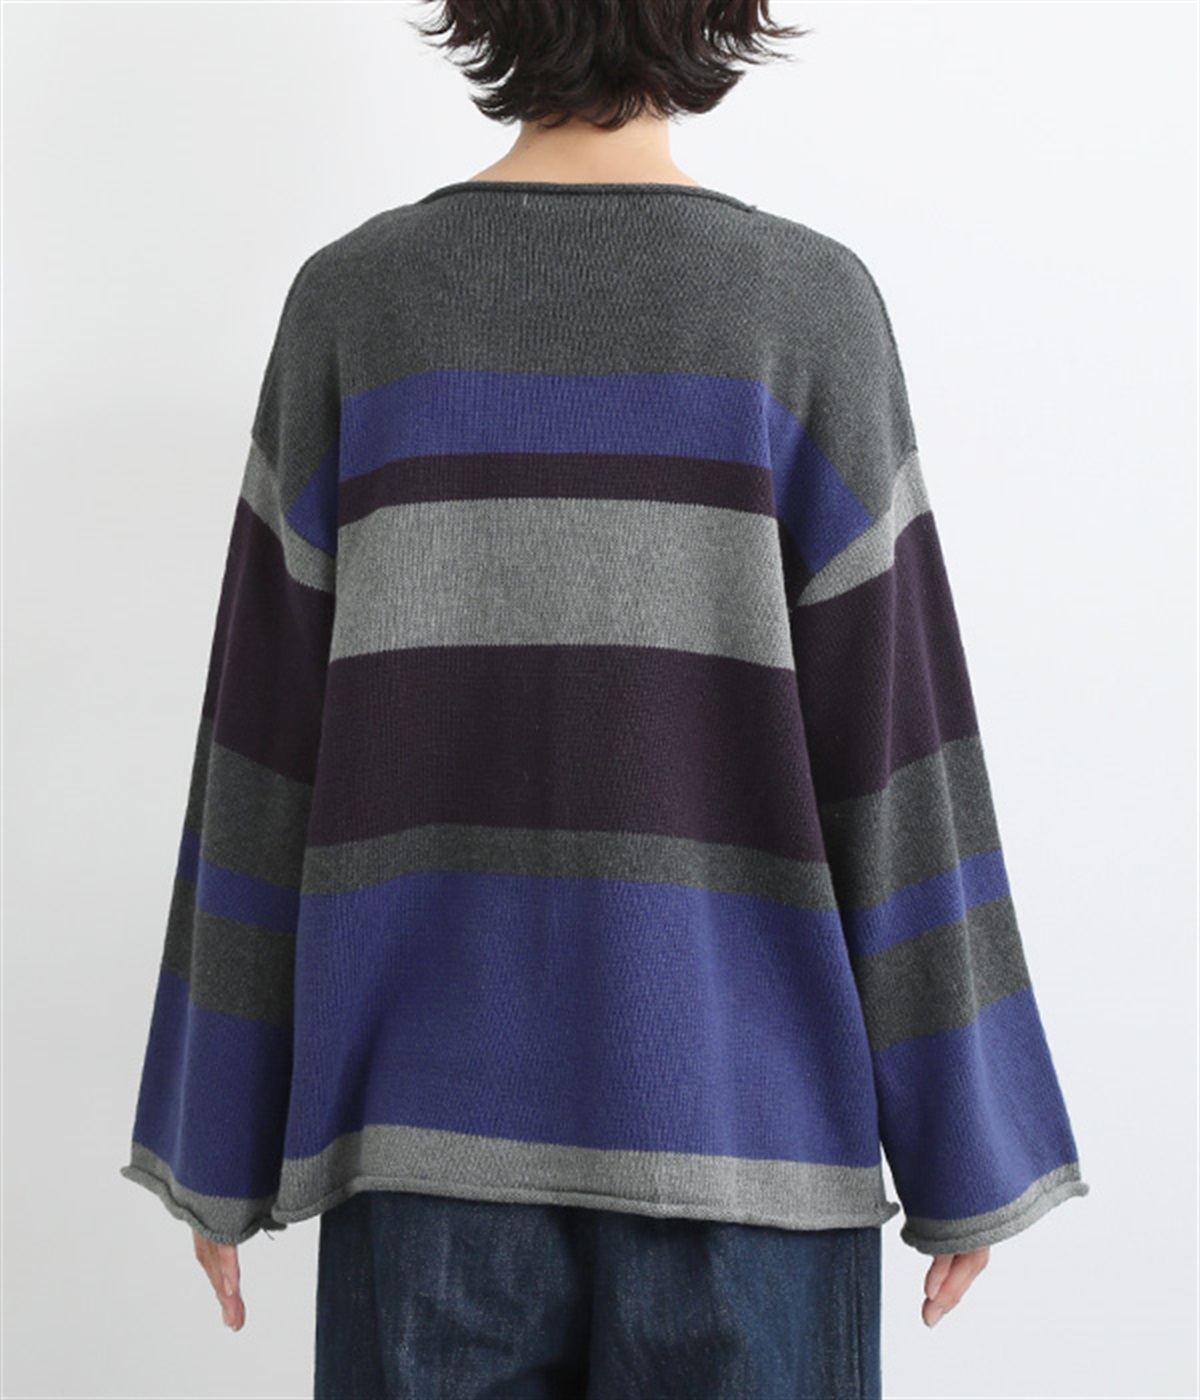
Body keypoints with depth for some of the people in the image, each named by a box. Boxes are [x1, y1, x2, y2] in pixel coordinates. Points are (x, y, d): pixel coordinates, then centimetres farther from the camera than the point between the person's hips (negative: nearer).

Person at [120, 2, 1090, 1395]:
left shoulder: (352, 300, -2)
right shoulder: (808, 304, -6)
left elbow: (265, 737, -1)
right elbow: (890, 749, -7)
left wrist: (217, 1137, 7)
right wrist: (960, 1147, 2)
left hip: (437, 1109, 2)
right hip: (734, 1115, -1)